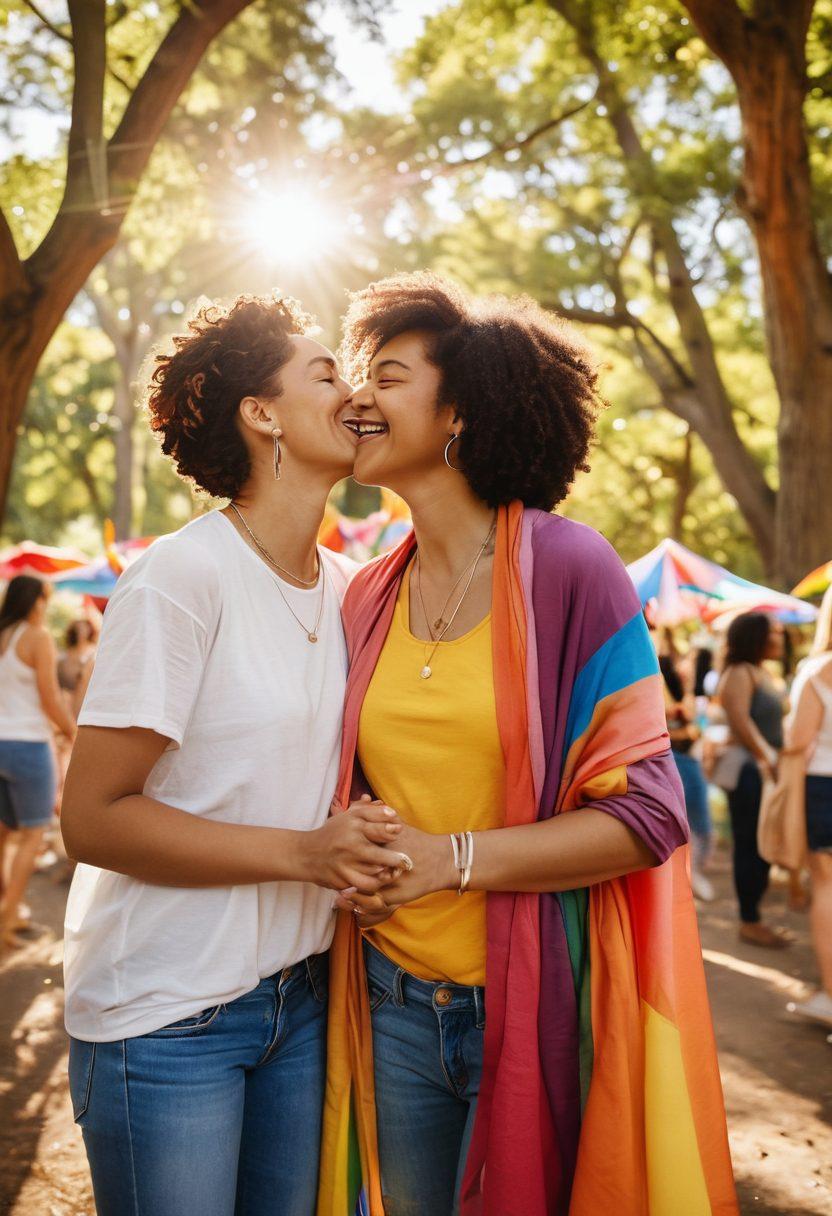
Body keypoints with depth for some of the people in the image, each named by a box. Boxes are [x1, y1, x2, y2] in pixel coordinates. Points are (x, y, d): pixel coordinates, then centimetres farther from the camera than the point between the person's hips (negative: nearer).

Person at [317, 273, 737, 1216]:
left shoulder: (569, 570, -11)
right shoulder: (366, 599, 5)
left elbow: (647, 812, -13)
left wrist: (456, 858, -20)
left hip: (540, 1006, -5)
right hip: (393, 1006, 5)